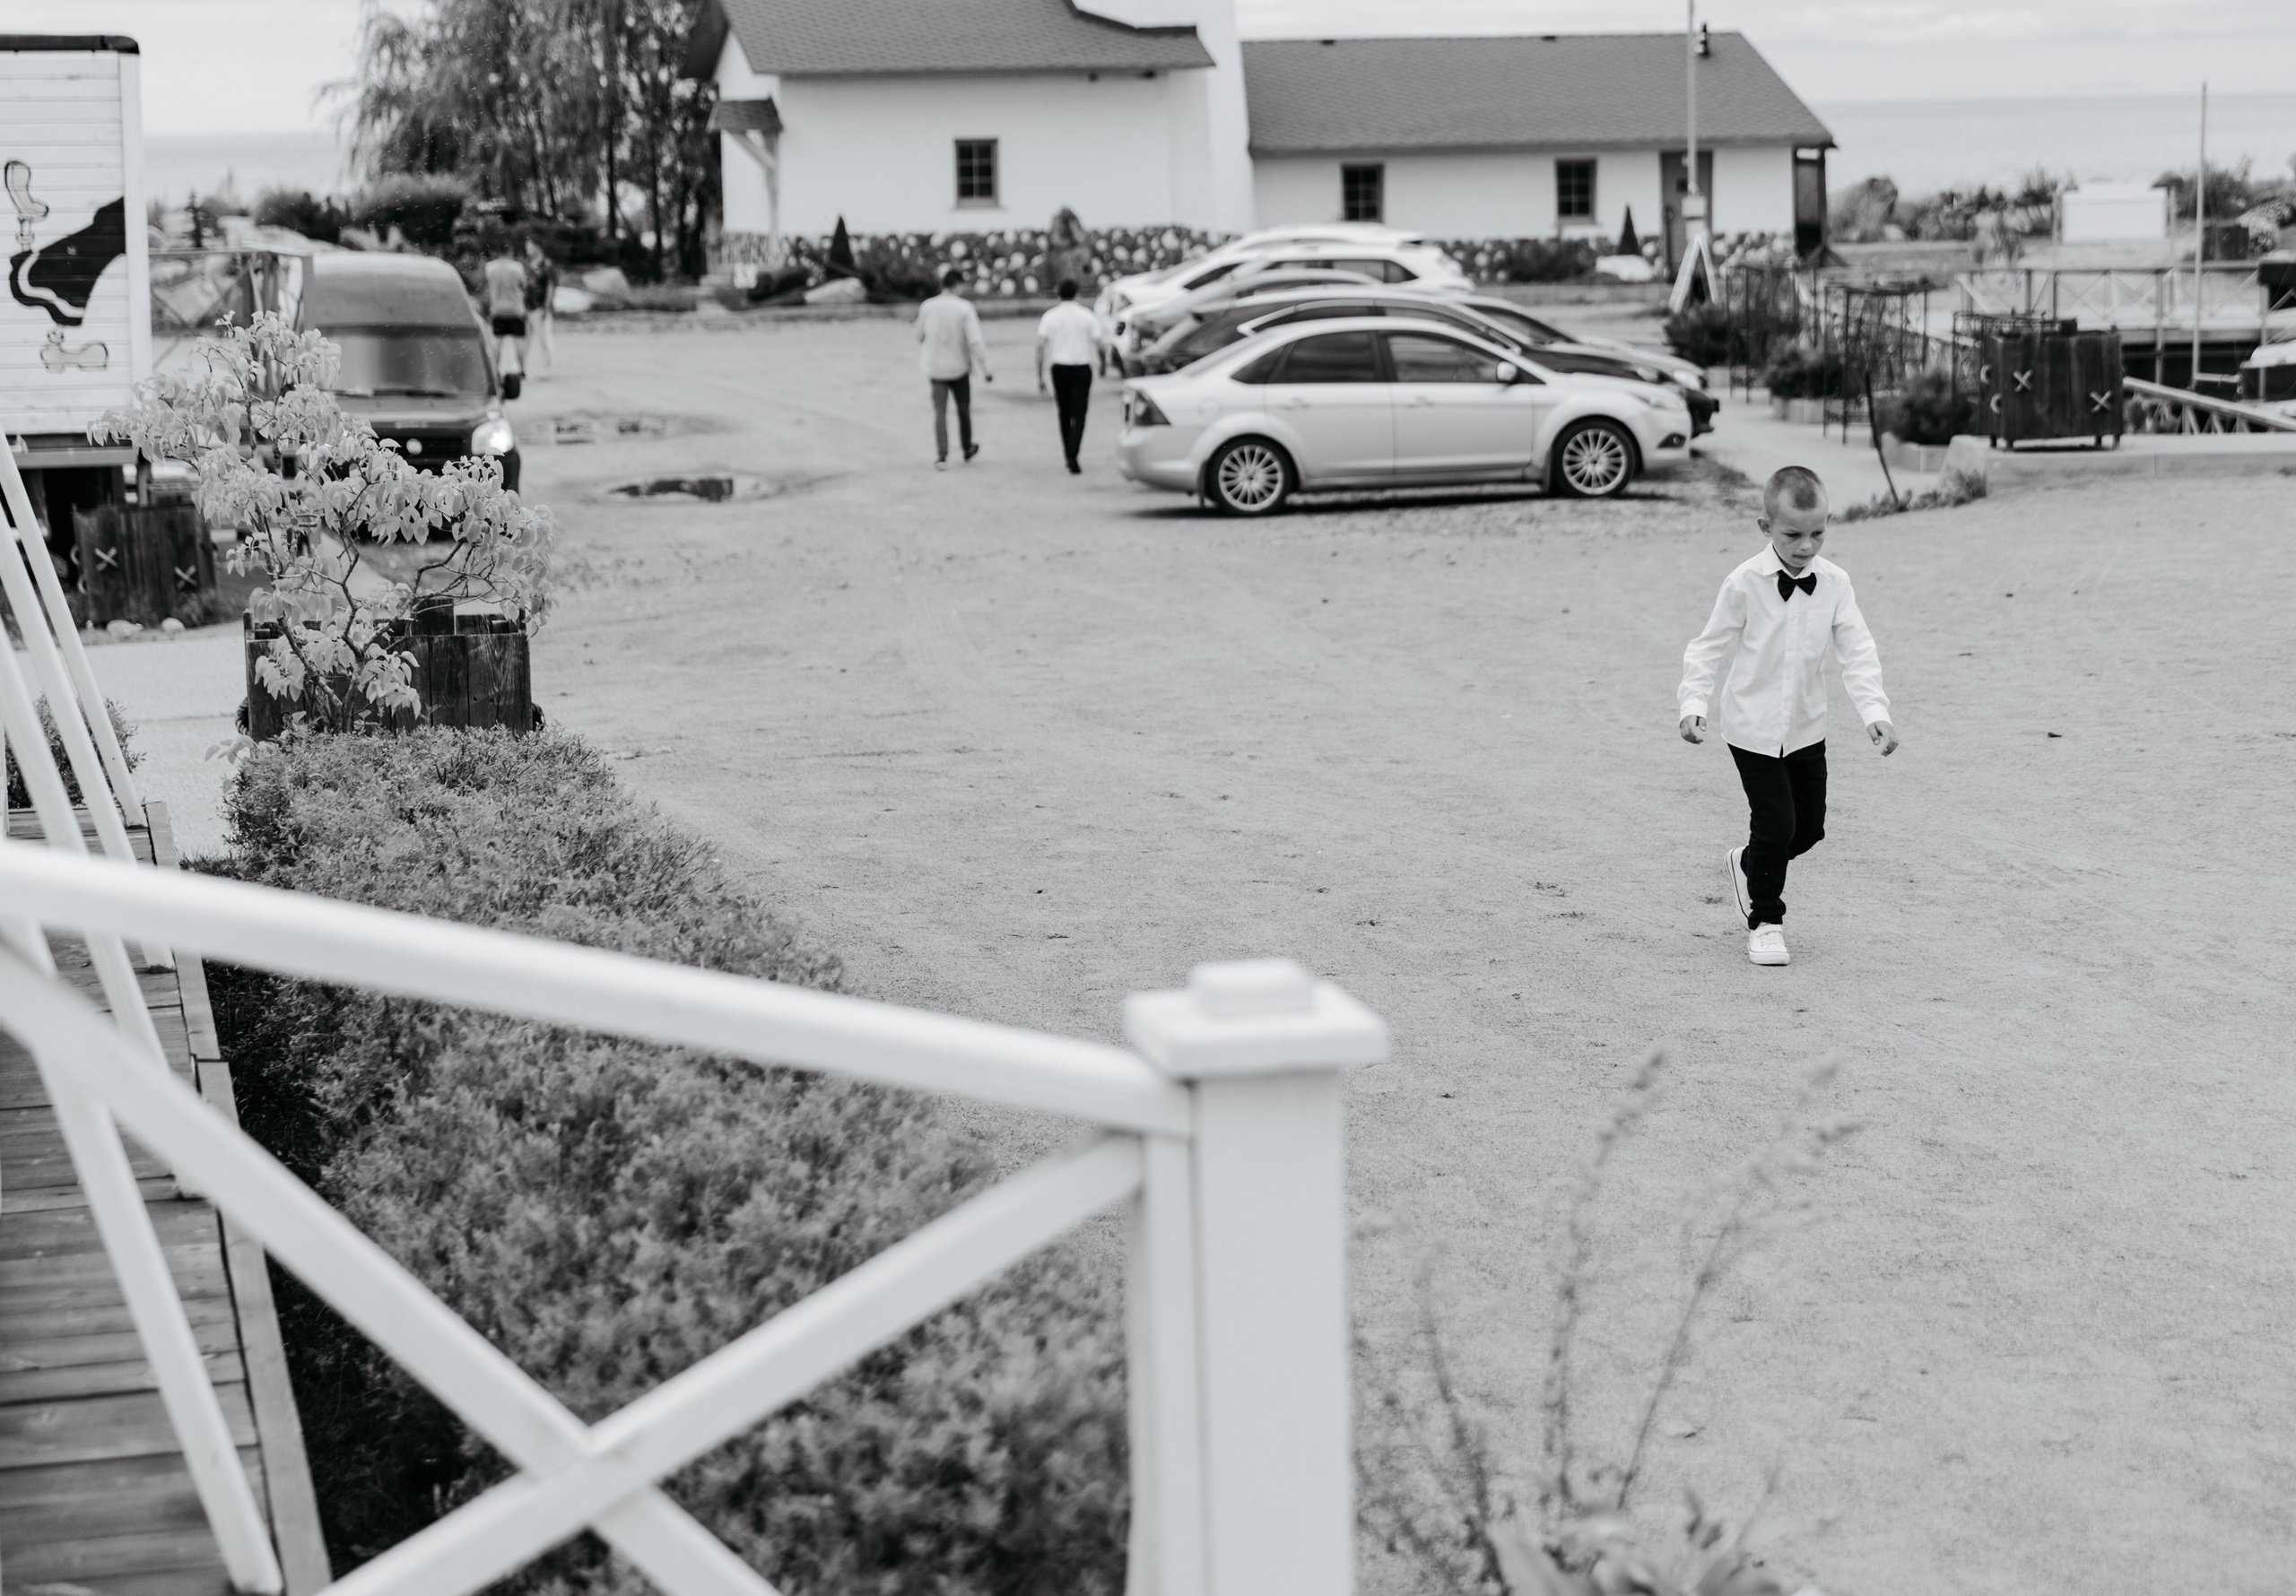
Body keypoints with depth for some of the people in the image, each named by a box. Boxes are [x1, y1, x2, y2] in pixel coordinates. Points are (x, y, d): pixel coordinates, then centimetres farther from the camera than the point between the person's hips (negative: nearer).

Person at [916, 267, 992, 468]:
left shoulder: (927, 307, -4)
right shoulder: (965, 308, -13)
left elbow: (920, 337, 9)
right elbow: (975, 341, -18)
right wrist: (985, 370, -14)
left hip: (935, 368, 1)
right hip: (959, 368, -1)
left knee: (940, 412, 0)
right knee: (963, 409, 18)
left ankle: (941, 455, -14)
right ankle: (967, 448, 35)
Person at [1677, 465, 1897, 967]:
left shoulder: (1834, 583, -7)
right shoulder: (1746, 583, -15)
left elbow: (1857, 651, -9)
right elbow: (1709, 646, -7)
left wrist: (1875, 710, -21)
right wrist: (1694, 703, -18)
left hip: (1807, 728, 4)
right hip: (1754, 728, -4)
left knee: (1809, 828, 12)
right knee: (1776, 825, -8)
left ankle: (1749, 864, 42)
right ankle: (1765, 920, 11)